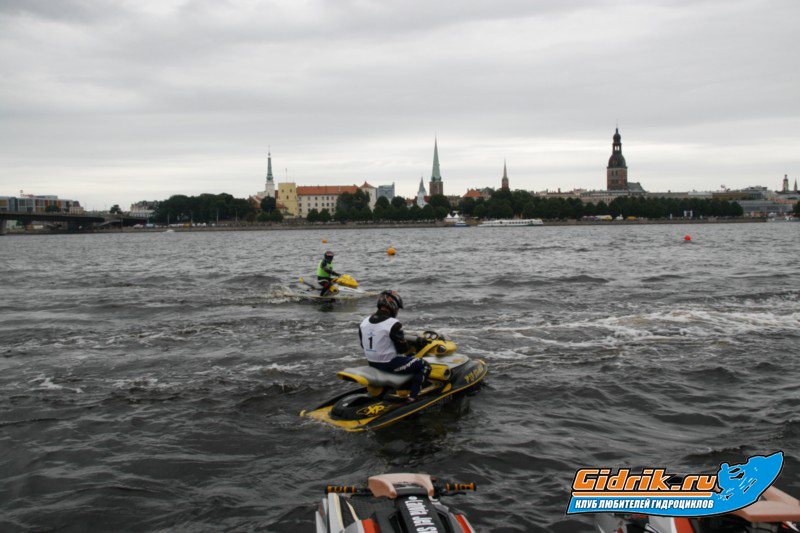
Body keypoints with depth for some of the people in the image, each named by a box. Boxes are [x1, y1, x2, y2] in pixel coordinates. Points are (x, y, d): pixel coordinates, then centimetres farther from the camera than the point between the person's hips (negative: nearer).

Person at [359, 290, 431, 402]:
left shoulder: (364, 322, 1)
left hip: (372, 363, 8)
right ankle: (412, 398, -4)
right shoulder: (393, 324, -21)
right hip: (390, 364, -8)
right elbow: (402, 348, -16)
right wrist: (411, 344, 5)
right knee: (424, 366, 2)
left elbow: (364, 345, 10)